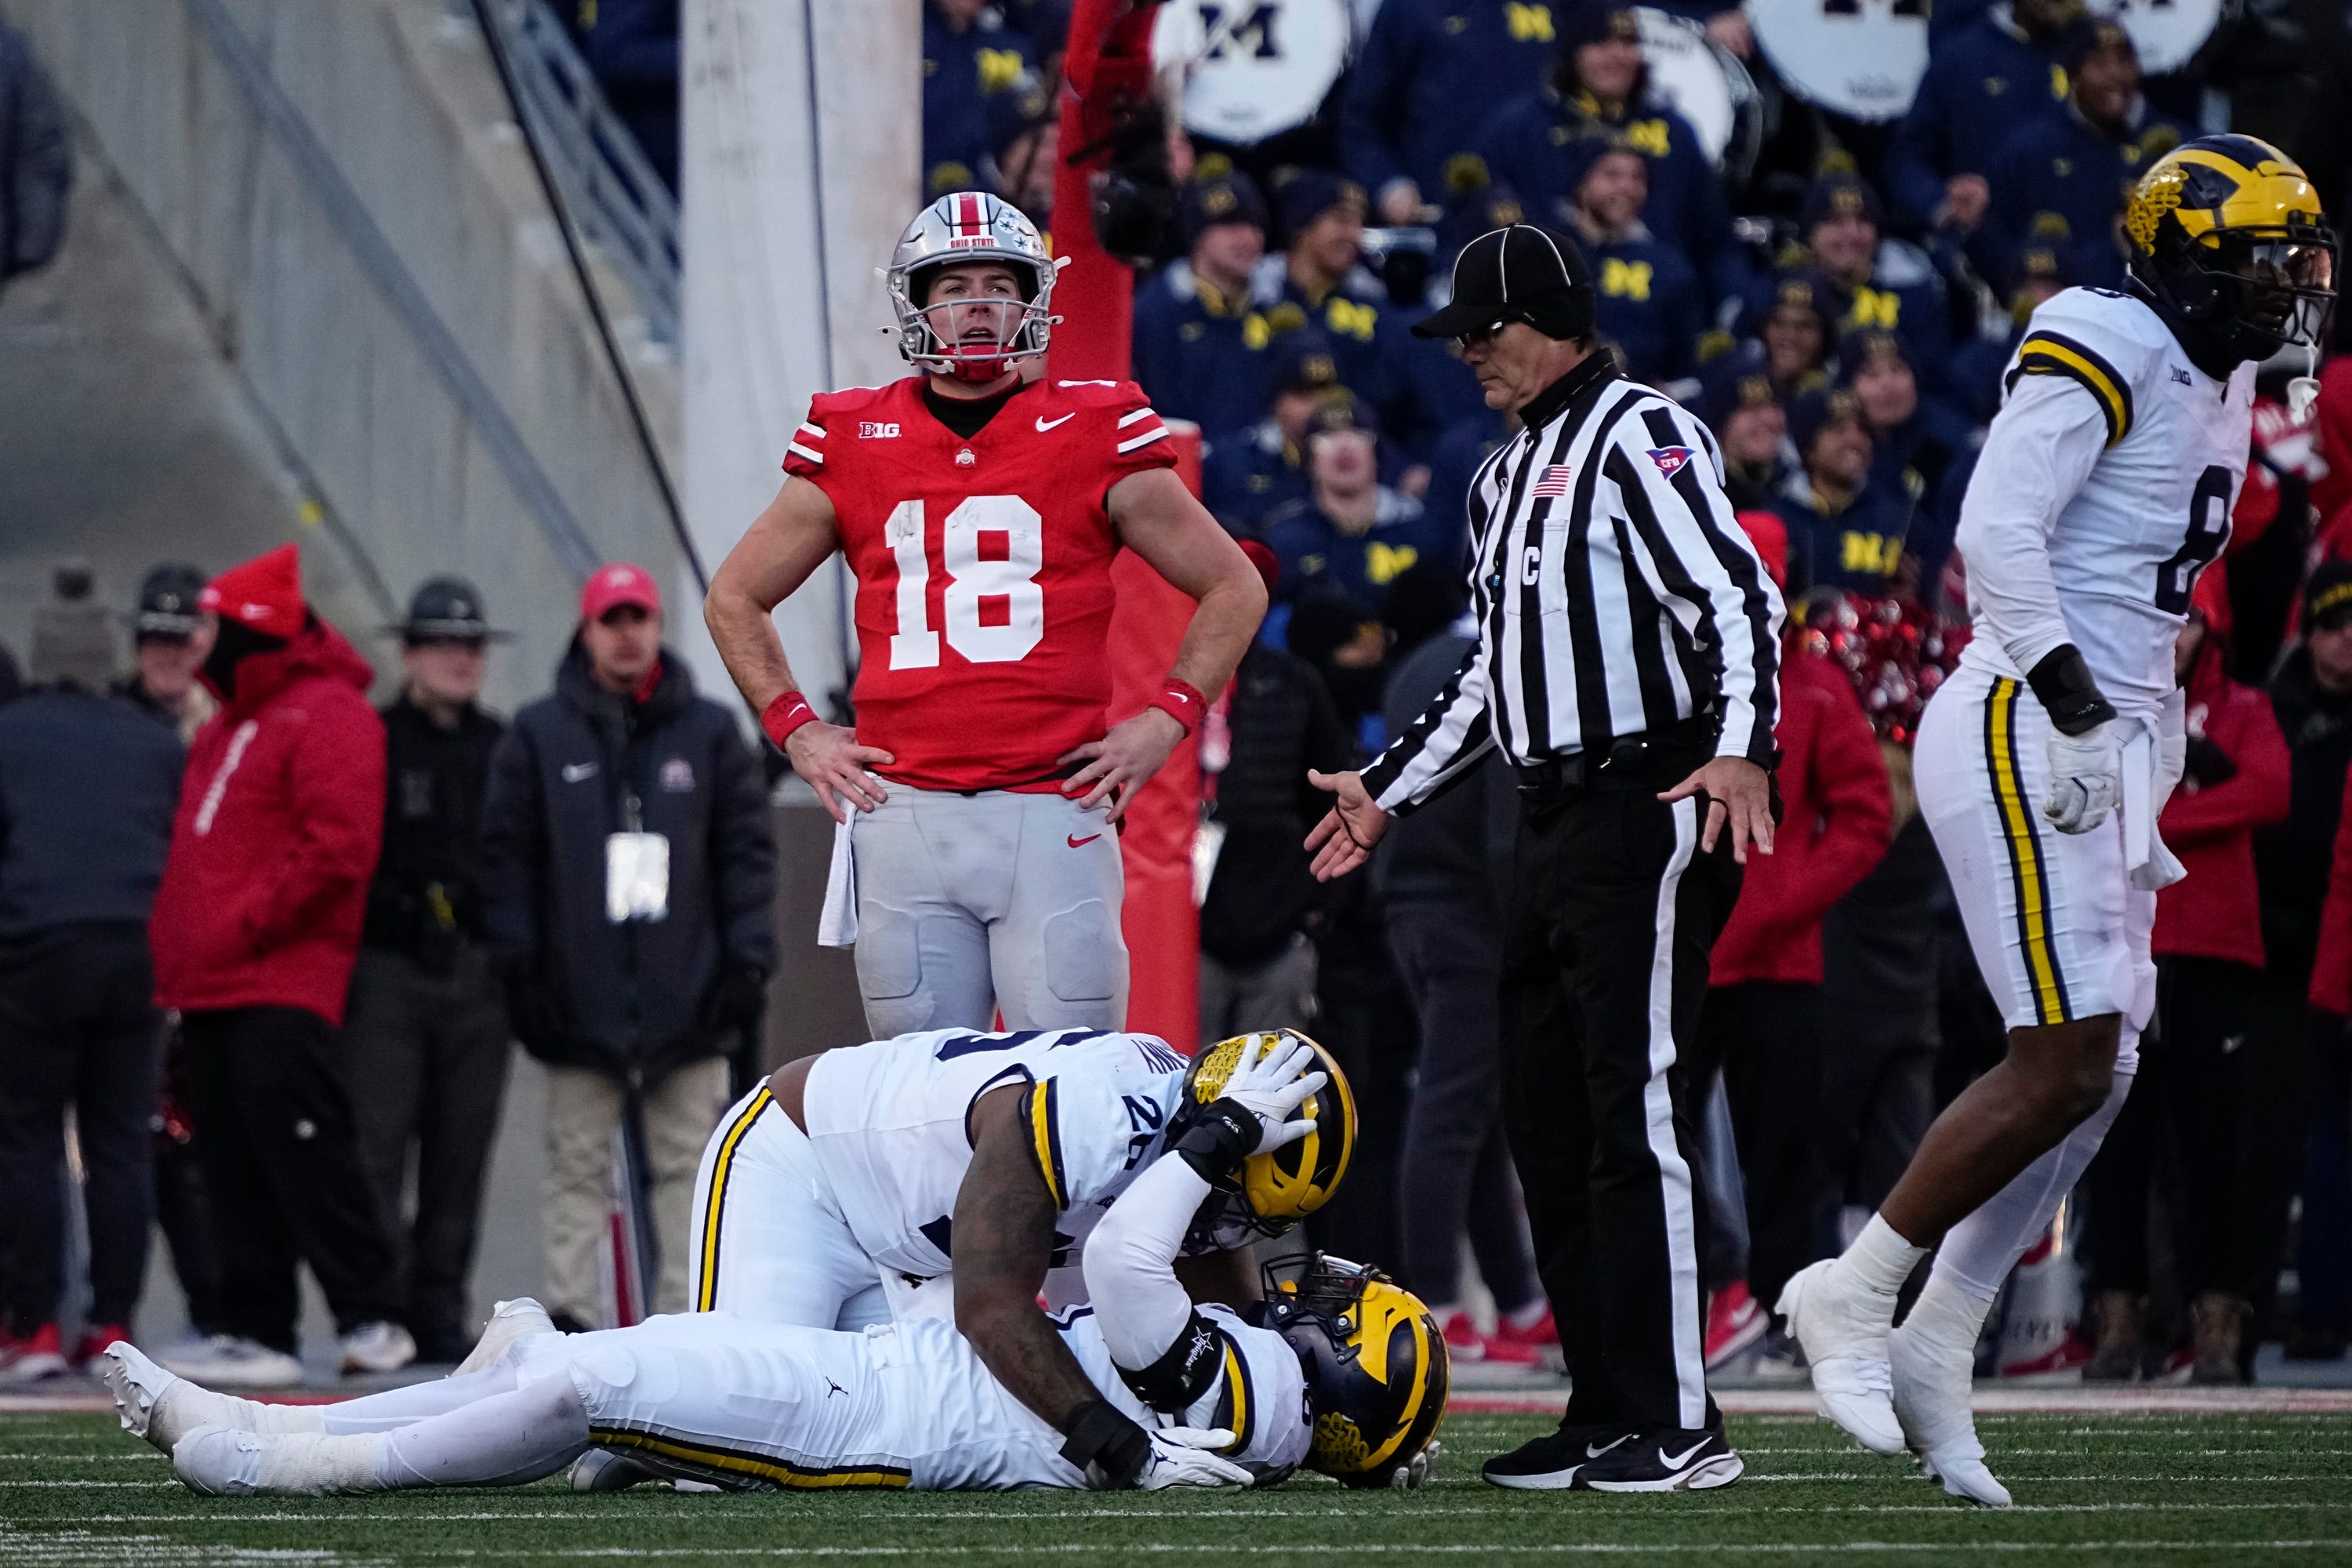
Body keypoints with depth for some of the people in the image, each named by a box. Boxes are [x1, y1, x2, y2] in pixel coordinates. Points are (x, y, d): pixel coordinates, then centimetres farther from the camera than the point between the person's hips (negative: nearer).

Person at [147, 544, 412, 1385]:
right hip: (210, 990, 9)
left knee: (303, 1150, -13)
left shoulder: (329, 716, -7)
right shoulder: (225, 728, 23)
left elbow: (338, 845, -17)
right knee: (233, 1170, 6)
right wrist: (174, 947, 14)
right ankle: (255, 1330, 8)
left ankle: (371, 1317, -10)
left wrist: (245, 927, -16)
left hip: (282, 991, -9)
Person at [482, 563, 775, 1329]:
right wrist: (519, 970, -4)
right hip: (581, 999, -1)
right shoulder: (539, 737, 7)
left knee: (688, 1162, 0)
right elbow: (507, 857, 5)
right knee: (579, 1165, -1)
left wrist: (747, 962, 0)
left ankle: (683, 1316, 1)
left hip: (686, 998, 1)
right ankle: (571, 1313, -1)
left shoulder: (710, 733, 10)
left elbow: (748, 851, 9)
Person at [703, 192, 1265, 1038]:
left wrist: (1165, 722, 3)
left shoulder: (1095, 437, 4)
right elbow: (735, 596, 22)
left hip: (1053, 810, -2)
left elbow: (1234, 587, 13)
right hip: (905, 815, 2)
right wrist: (797, 730, 10)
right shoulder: (854, 445, 9)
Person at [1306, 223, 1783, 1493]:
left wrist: (1739, 748, -33)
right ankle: (1607, 1416, 15)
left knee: (1632, 1112, -12)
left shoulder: (1642, 436, -9)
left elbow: (1736, 596, -19)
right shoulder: (1506, 480, 21)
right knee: (1544, 1115, 9)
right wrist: (1387, 792, 30)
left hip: (1649, 807, -10)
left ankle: (1677, 1425, -11)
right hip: (1554, 818, 10)